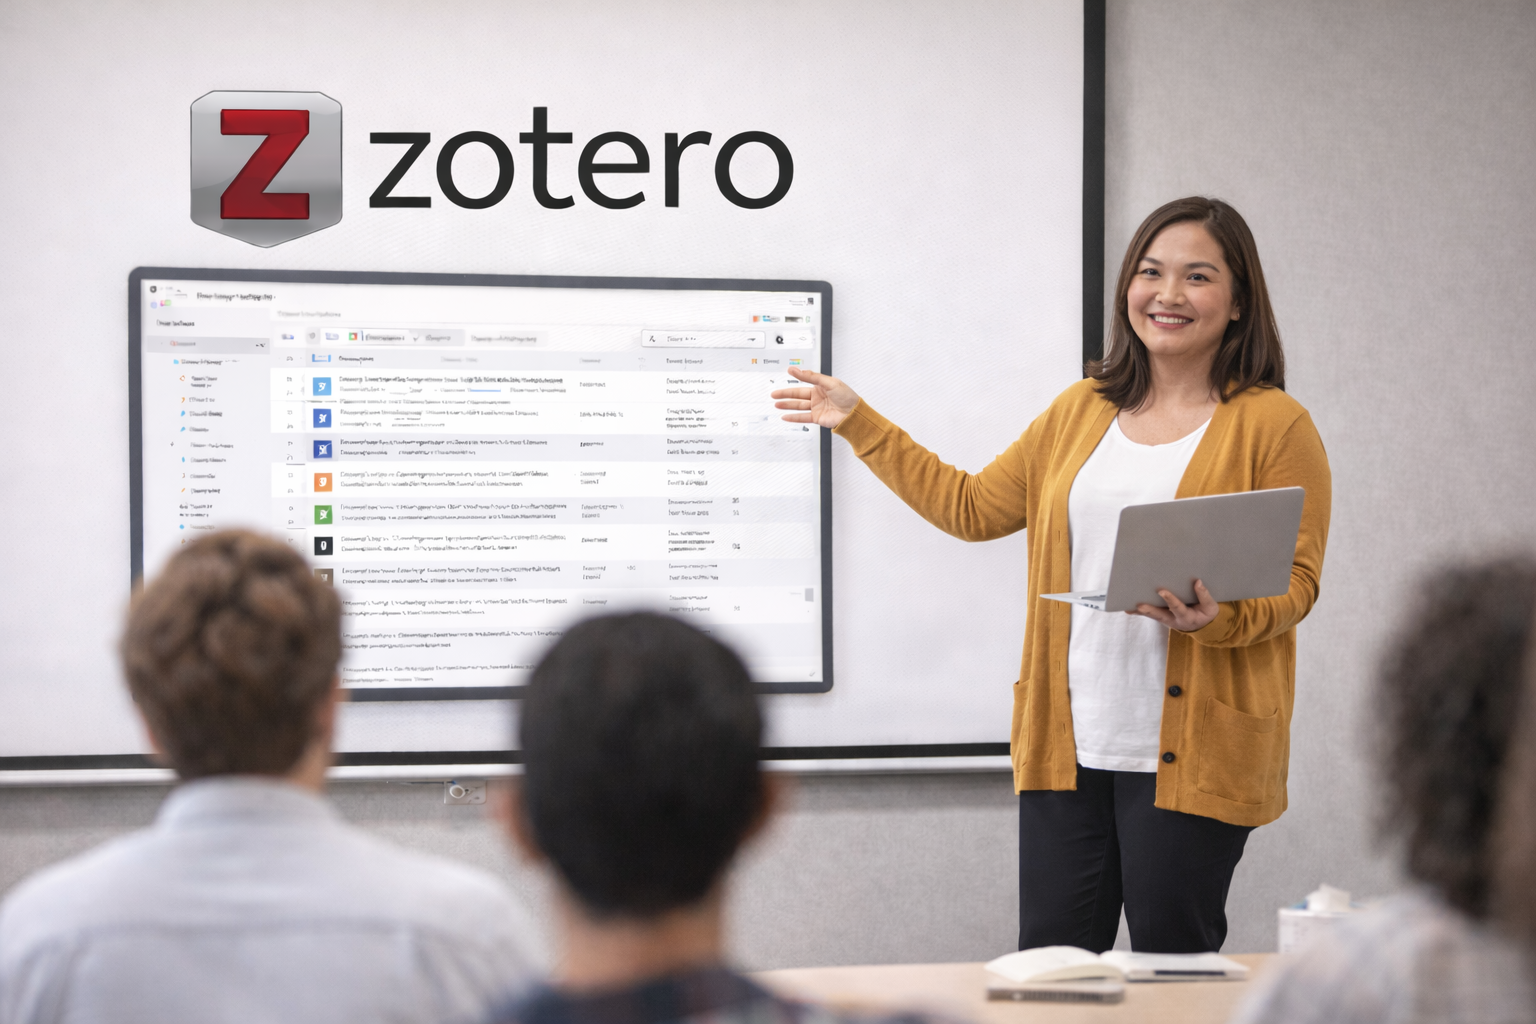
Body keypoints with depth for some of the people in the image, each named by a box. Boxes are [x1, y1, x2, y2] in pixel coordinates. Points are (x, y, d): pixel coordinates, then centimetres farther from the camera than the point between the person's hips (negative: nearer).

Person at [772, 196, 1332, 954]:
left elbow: (1296, 581, -4)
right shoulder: (1082, 410, 15)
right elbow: (973, 507, 21)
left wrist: (1216, 618, -24)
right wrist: (858, 423, 23)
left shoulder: (1274, 424, -1)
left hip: (1189, 752, -4)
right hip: (1067, 745, 5)